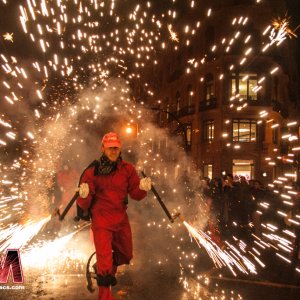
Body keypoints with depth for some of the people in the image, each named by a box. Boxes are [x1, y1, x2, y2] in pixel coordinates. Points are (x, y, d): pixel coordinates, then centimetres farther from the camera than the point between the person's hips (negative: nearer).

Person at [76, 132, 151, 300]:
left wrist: (142, 188, -22)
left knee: (126, 255, 20)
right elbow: (84, 205, -5)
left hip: (121, 219, 4)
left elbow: (135, 195, 0)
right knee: (105, 259, -5)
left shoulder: (127, 169, -1)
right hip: (101, 220, -4)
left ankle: (109, 270, 53)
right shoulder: (93, 172, -6)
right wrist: (84, 196, -28)